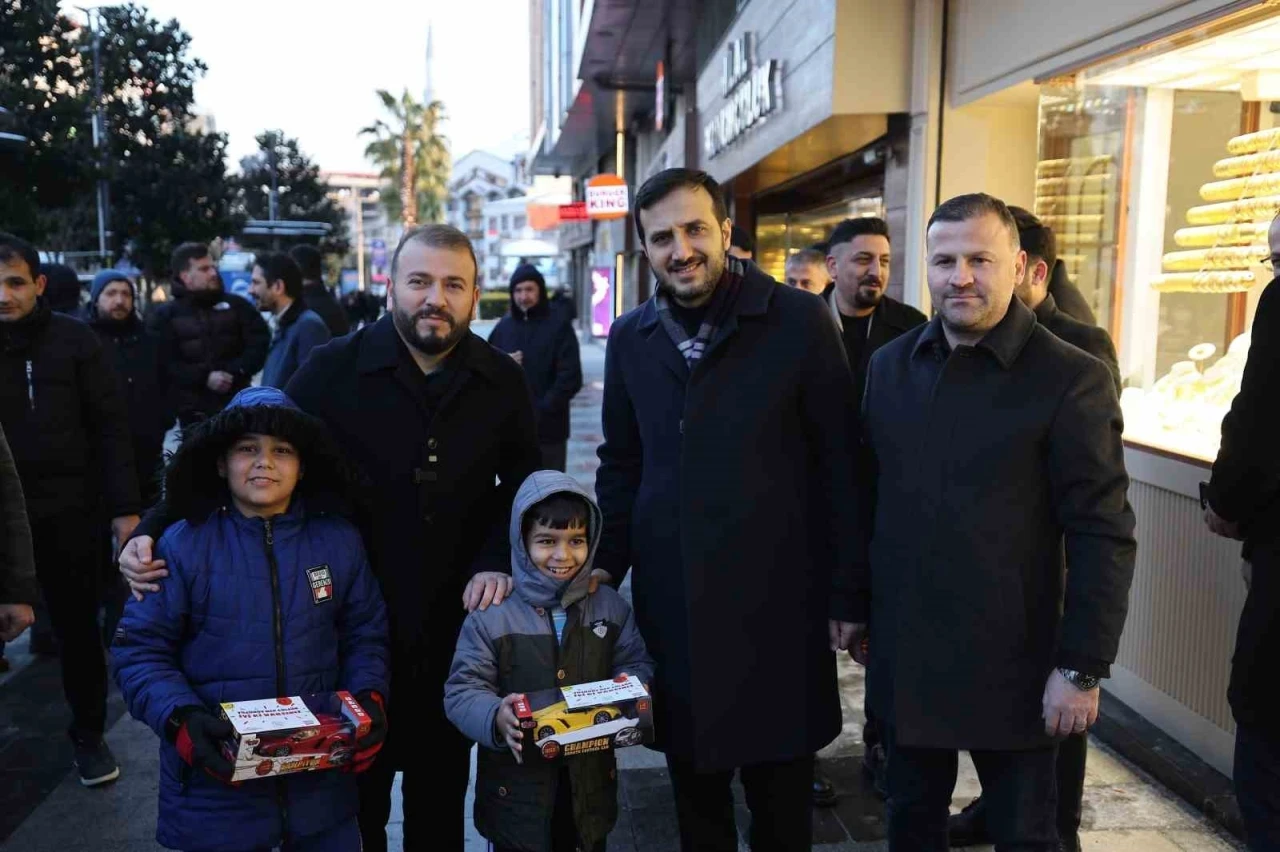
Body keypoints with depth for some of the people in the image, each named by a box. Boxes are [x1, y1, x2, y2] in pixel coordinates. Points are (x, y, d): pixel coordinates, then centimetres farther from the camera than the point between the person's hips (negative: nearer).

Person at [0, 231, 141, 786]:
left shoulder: (73, 340, -3)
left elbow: (109, 427, -3)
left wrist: (125, 508, -7)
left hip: (66, 511, -1)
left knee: (78, 627, 11)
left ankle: (88, 734, 26)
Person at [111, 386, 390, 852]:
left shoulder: (339, 541, 0)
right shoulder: (182, 546, -7)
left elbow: (365, 636, 8)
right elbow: (139, 650, -5)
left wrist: (368, 697, -9)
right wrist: (180, 719, -20)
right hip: (216, 785, -2)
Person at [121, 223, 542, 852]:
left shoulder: (502, 380, -3)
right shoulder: (334, 369, -11)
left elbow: (523, 482, 8)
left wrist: (498, 560, -6)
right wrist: (157, 530, -18)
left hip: (456, 623, 2)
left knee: (441, 788, 20)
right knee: (353, 793, 17)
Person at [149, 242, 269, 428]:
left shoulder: (236, 305, 9)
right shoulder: (165, 315, 5)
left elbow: (259, 343, 0)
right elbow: (165, 363, -6)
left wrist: (234, 372, -14)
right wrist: (205, 377, -18)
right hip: (193, 412, -1)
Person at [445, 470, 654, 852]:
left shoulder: (611, 607, 1)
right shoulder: (490, 615, -10)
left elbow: (637, 664, 6)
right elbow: (462, 691, -10)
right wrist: (496, 717, -30)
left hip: (591, 779, 3)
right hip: (516, 786, -3)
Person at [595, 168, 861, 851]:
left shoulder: (799, 320, -6)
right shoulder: (630, 337, 6)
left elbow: (839, 464, -5)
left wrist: (847, 590, -5)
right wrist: (605, 567, 6)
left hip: (776, 598, -3)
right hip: (669, 601, 4)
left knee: (780, 788, 11)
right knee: (692, 784, 16)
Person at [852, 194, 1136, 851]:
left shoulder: (1070, 377, -11)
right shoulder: (891, 365, 3)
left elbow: (1103, 536, -12)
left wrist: (1082, 668, -15)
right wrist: (853, 601, 10)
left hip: (1010, 663, -4)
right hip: (901, 655, 4)